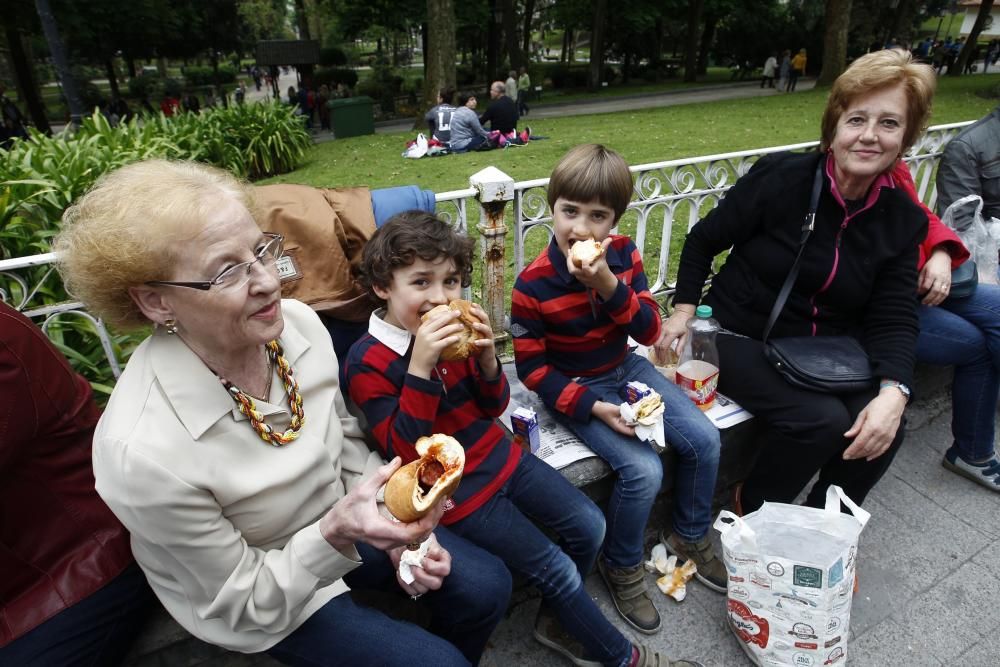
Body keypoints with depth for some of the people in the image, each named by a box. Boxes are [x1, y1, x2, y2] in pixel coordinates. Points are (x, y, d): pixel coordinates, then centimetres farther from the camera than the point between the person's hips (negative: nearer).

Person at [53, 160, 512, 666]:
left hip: (338, 526, 5)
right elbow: (247, 602, -19)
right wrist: (337, 533, -37)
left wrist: (393, 525, -10)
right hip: (263, 604, -4)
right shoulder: (145, 453, -35)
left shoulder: (299, 324, -20)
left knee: (488, 587, 4)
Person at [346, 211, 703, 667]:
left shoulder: (455, 329, -5)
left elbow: (494, 408, 3)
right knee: (557, 569, -3)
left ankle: (557, 621, 31)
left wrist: (486, 357, -18)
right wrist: (419, 366, -33)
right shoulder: (368, 362, -19)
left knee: (590, 526, 4)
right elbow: (404, 452, -23)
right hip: (454, 488, -5)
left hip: (499, 457, 6)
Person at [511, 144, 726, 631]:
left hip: (626, 369, 6)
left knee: (704, 440, -2)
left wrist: (610, 286, -28)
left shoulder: (623, 254, -9)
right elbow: (532, 367, -14)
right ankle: (621, 568, 11)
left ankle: (690, 537, 27)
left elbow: (650, 331, -10)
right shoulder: (533, 285, -22)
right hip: (574, 388, -5)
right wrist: (593, 406, -22)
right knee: (643, 471, -20)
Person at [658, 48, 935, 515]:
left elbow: (894, 319, -5)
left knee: (882, 429, -18)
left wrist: (893, 392, -22)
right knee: (821, 420, -25)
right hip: (742, 339, -4)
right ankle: (752, 514, 5)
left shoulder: (903, 219, 0)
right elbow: (703, 240, -3)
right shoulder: (781, 177, -13)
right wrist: (683, 310, -11)